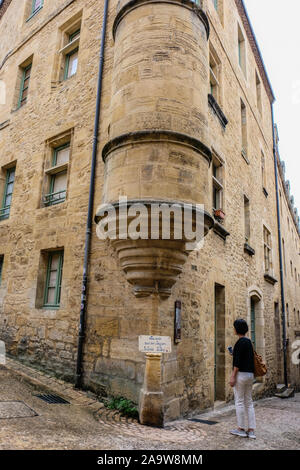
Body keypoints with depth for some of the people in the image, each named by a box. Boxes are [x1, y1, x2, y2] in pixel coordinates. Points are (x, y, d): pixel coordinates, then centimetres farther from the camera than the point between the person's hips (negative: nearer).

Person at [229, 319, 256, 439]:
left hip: (241, 374, -9)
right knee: (249, 402, 12)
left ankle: (241, 429, 10)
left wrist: (233, 376, -16)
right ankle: (251, 430, 15)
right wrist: (234, 354, 19)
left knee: (239, 402, 2)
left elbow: (237, 361, -18)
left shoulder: (240, 342, -15)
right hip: (250, 374, 9)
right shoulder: (249, 341, 11)